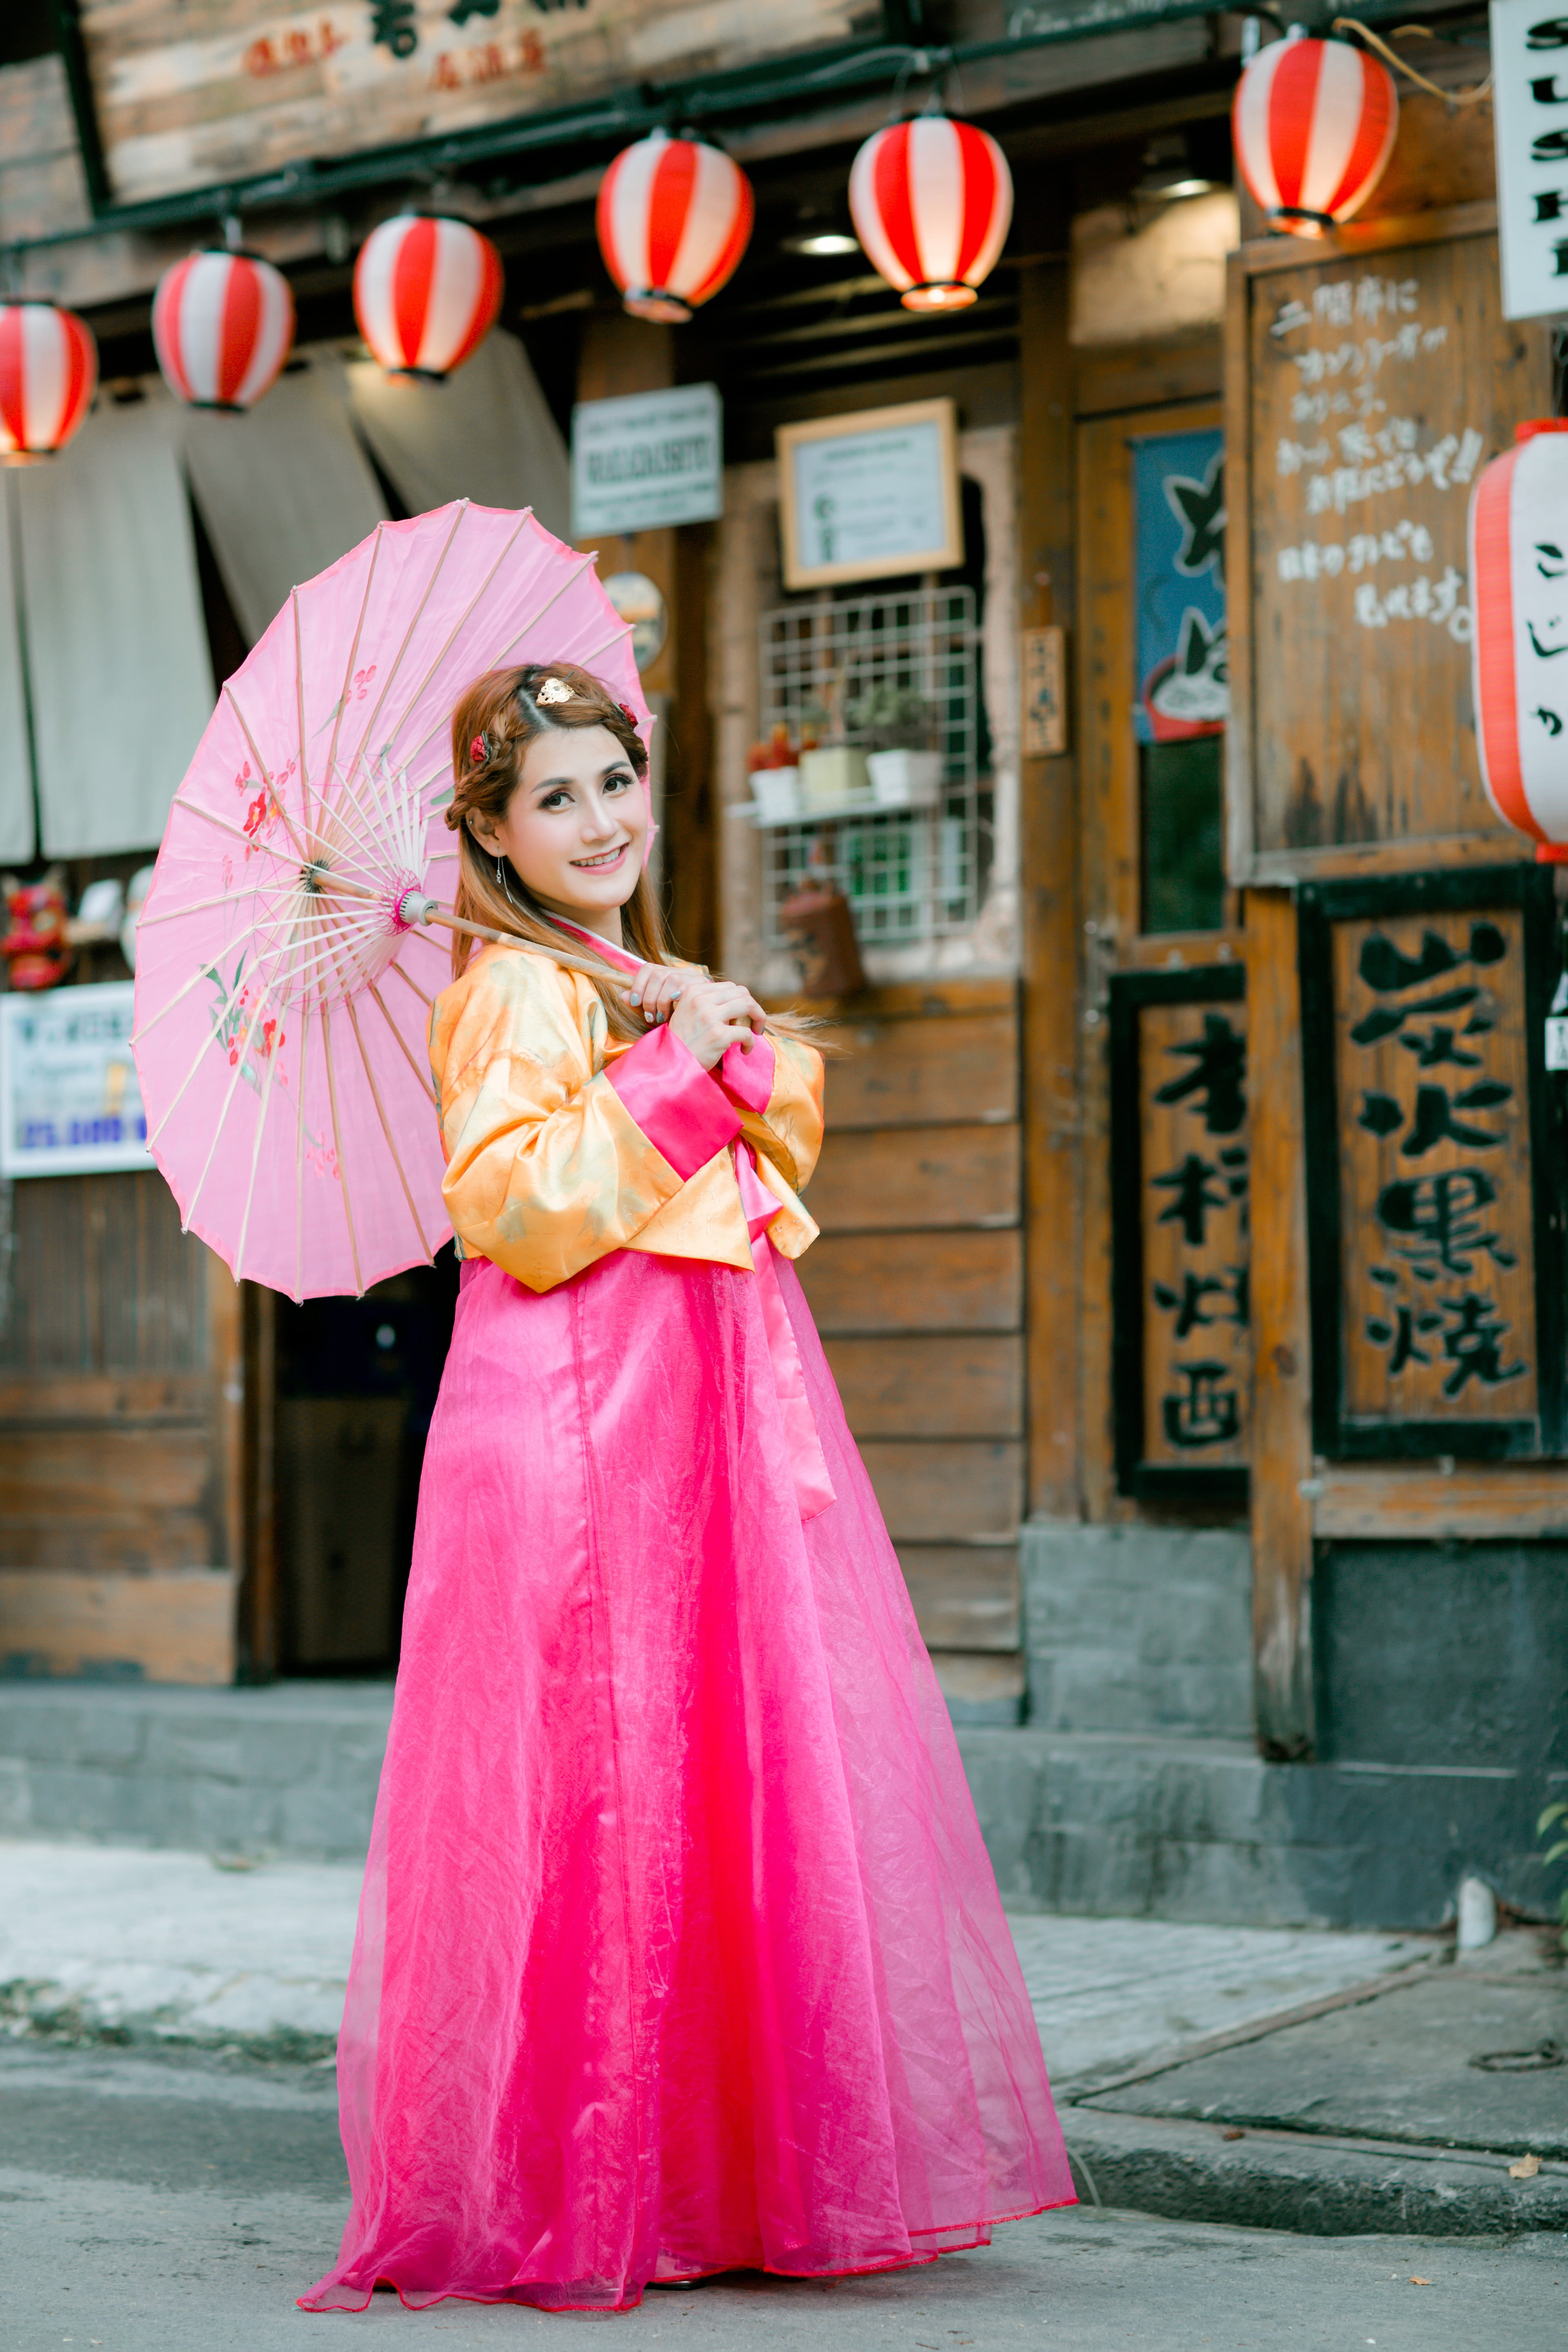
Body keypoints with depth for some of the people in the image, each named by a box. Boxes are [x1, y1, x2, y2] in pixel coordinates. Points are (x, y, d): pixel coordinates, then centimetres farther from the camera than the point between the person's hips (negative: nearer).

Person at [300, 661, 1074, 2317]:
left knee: (740, 1780, 8)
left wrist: (745, 1056, 3)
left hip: (713, 1418, 9)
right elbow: (509, 1205, -18)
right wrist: (666, 1075, -17)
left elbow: (775, 1167, 21)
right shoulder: (510, 996, -6)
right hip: (577, 1428, -9)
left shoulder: (663, 989, 22)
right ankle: (546, 2200, 2)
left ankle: (712, 2174, 18)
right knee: (589, 1791, -7)